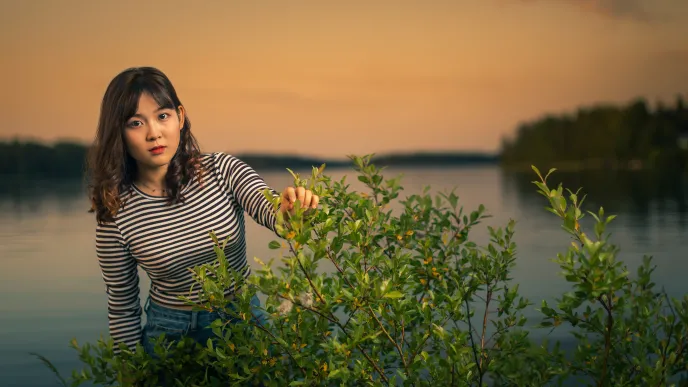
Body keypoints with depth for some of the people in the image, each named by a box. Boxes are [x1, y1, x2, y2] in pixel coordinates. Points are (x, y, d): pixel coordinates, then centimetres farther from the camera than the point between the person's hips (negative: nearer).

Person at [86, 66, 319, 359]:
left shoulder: (223, 170, -11)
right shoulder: (116, 214, -14)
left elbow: (271, 210, -28)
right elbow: (122, 308, -4)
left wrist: (290, 211, -51)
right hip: (170, 333, -1)